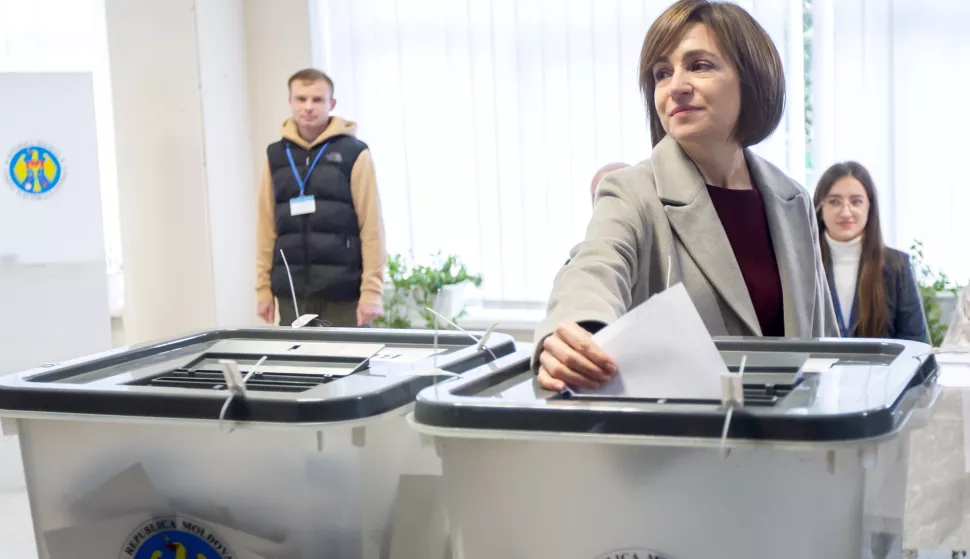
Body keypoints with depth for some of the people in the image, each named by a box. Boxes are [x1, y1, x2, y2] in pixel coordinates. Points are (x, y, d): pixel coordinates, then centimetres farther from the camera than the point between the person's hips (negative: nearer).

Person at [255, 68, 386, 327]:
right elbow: (267, 226, 10)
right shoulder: (276, 155, 9)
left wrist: (371, 291, -10)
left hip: (342, 291, -3)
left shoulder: (354, 153, -2)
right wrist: (263, 287, 6)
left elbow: (371, 227, -5)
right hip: (291, 291, 3)